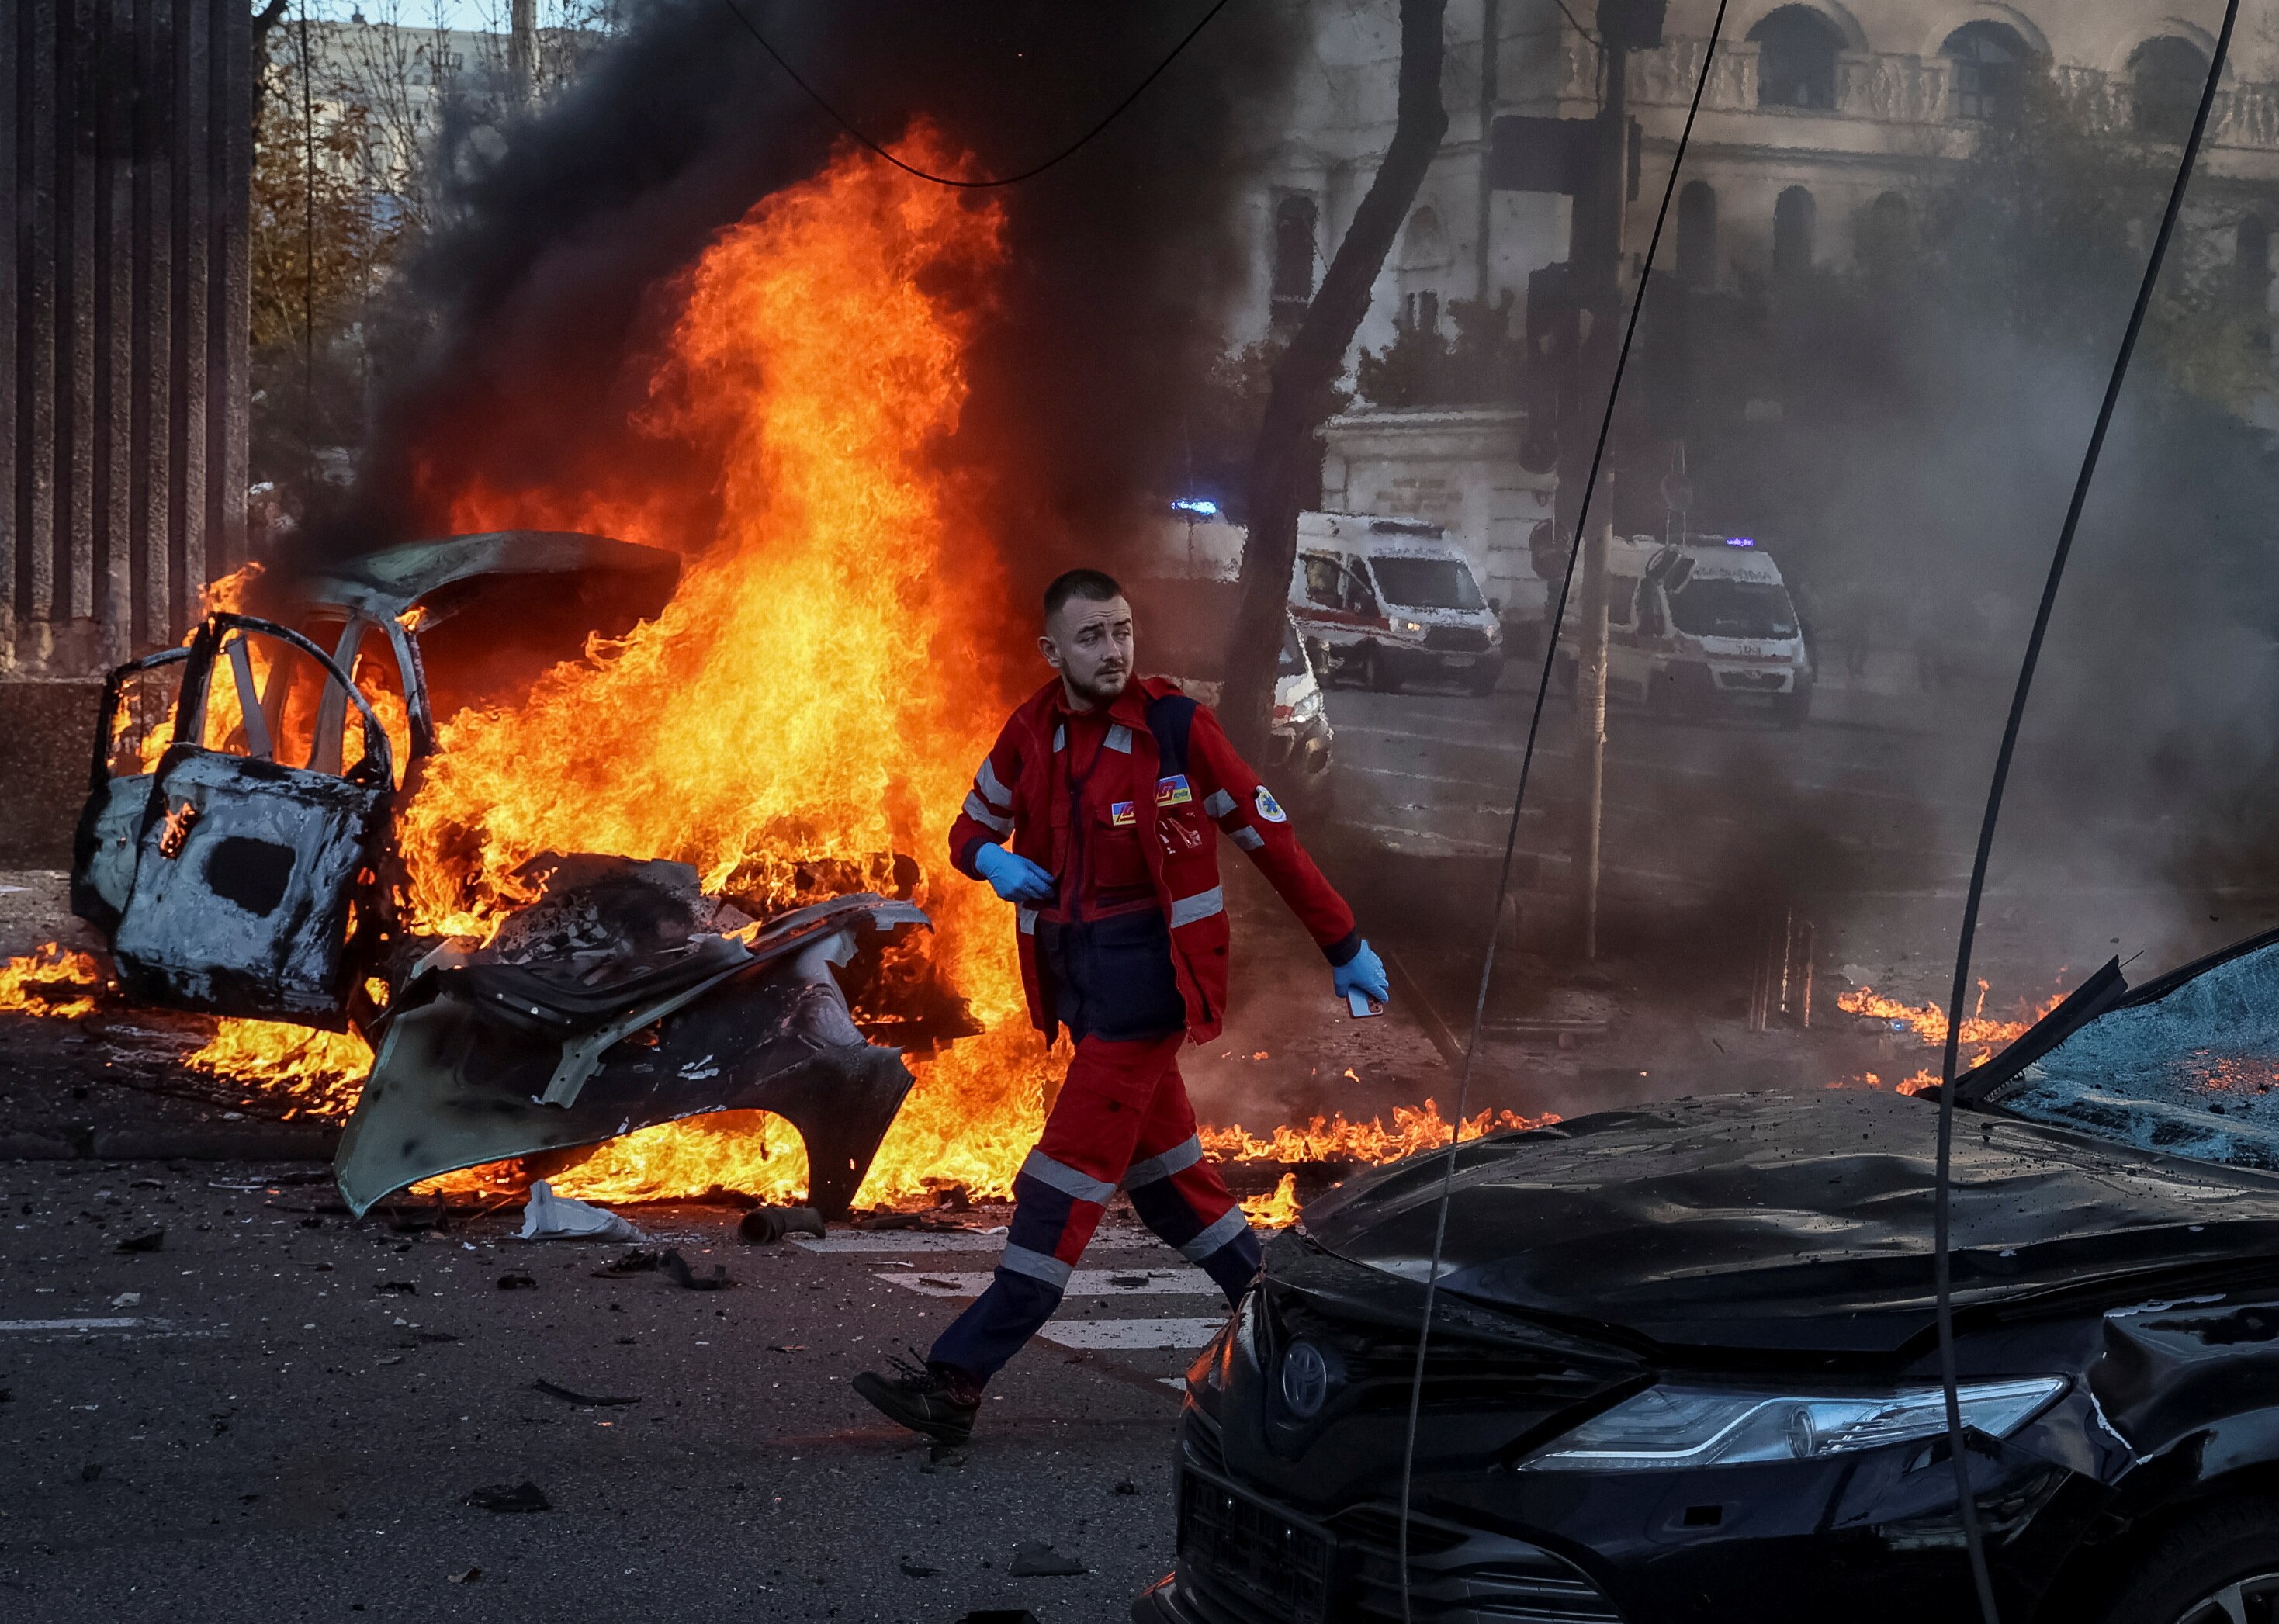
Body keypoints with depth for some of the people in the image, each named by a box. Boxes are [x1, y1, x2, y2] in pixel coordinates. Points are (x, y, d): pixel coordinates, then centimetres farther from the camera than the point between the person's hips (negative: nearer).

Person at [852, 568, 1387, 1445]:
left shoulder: (1176, 727, -11)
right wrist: (992, 860, -8)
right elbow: (972, 827, 17)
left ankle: (959, 1378, -14)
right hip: (1073, 968, 7)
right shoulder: (1030, 734, 4)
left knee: (1073, 1162, -10)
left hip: (1149, 967, -7)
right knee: (1158, 1154, 16)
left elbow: (1269, 836, -3)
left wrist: (1343, 948, 2)